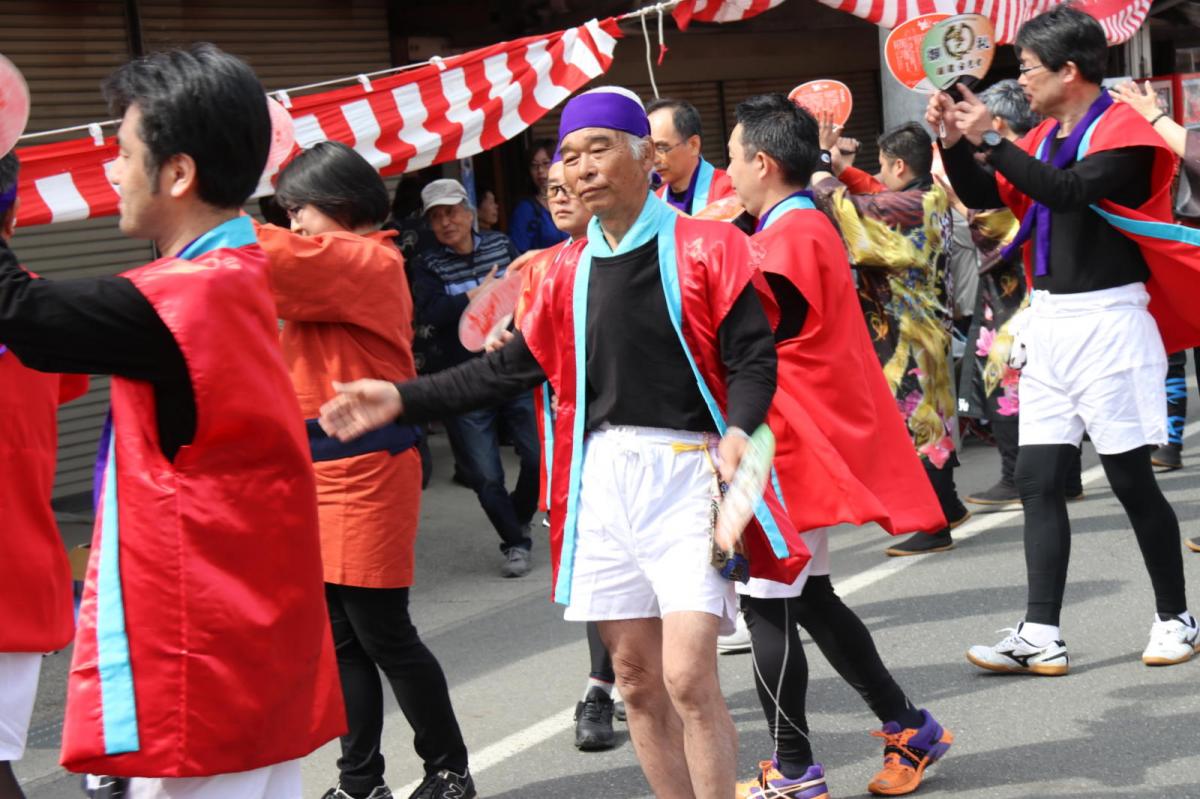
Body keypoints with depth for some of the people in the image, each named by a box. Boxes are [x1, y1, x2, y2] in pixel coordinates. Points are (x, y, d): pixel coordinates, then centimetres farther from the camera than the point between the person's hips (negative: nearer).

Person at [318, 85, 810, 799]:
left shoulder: (706, 247, -2)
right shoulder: (571, 273, 13)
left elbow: (753, 357, -8)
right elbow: (514, 366, 17)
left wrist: (737, 433, -26)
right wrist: (404, 399, 12)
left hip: (686, 473, -5)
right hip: (601, 478, 5)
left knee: (688, 678, -12)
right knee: (637, 680, 8)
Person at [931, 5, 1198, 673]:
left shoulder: (1123, 131, -10)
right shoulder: (1045, 137, 13)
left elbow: (1070, 191, -26)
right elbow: (987, 196, 18)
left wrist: (992, 139, -25)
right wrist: (954, 141, 4)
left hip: (1107, 322, -7)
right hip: (1049, 321, 8)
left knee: (1131, 477, -1)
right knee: (1038, 480, 1)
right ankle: (1041, 636, 0)